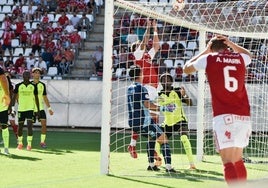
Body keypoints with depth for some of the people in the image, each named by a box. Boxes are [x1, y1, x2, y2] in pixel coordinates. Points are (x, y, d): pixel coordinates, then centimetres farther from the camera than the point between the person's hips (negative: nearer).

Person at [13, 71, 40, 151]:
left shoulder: (33, 86, 2)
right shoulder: (18, 86, 0)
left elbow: (36, 98, 8)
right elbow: (14, 97, 3)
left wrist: (38, 110, 6)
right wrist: (12, 107, -7)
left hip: (30, 109, -1)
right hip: (21, 109, 1)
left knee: (29, 126, -14)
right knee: (20, 127, 8)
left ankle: (29, 144, -11)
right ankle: (20, 143, 25)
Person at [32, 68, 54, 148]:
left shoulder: (42, 85, 9)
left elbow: (45, 98, 16)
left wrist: (49, 108, 13)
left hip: (40, 108, 2)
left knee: (44, 124, -8)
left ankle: (42, 142, -1)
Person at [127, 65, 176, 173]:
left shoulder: (129, 88, 14)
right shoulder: (141, 88, -12)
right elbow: (147, 105, -22)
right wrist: (162, 108, -19)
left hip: (133, 123, 9)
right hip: (144, 122, -9)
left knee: (151, 138, 29)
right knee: (164, 139, -5)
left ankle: (151, 165, 24)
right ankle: (168, 167, -18)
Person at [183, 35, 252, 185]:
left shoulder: (209, 58, 3)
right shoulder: (240, 58, 12)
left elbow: (187, 69, 23)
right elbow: (248, 54, 40)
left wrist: (205, 51, 30)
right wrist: (231, 43, 35)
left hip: (224, 116, -4)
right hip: (244, 116, 4)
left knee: (228, 162, -12)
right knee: (238, 160, 19)